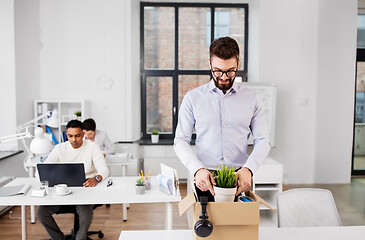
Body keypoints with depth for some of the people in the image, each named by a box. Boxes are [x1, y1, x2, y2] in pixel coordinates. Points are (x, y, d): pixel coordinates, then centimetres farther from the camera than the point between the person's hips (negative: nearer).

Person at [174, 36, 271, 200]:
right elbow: (181, 141, 3)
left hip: (240, 180, 1)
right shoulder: (192, 98, 6)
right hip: (205, 180, 0)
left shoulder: (251, 99, 9)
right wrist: (197, 169, -14)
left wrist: (248, 168, -11)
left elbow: (262, 141, 7)